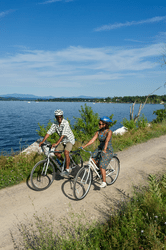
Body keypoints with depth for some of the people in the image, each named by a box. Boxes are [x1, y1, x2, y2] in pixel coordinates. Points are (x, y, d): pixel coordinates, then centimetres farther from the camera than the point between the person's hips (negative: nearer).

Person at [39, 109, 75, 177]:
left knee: (66, 152, -25)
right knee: (56, 151, -9)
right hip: (62, 141, 6)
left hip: (69, 140, -6)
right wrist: (42, 141, -20)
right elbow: (49, 132, -10)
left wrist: (56, 143, -41)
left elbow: (63, 135, -33)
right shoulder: (55, 124, -6)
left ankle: (67, 170, -15)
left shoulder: (65, 123, -25)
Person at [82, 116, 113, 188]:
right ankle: (101, 169, 13)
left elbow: (107, 140, -32)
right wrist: (84, 146, -19)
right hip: (100, 148, 6)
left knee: (102, 166, -15)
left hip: (108, 150, -6)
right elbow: (93, 139, -8)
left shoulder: (109, 132, -16)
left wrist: (105, 149, -48)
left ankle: (104, 182, 2)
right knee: (92, 159, -15)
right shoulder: (98, 132, 0)